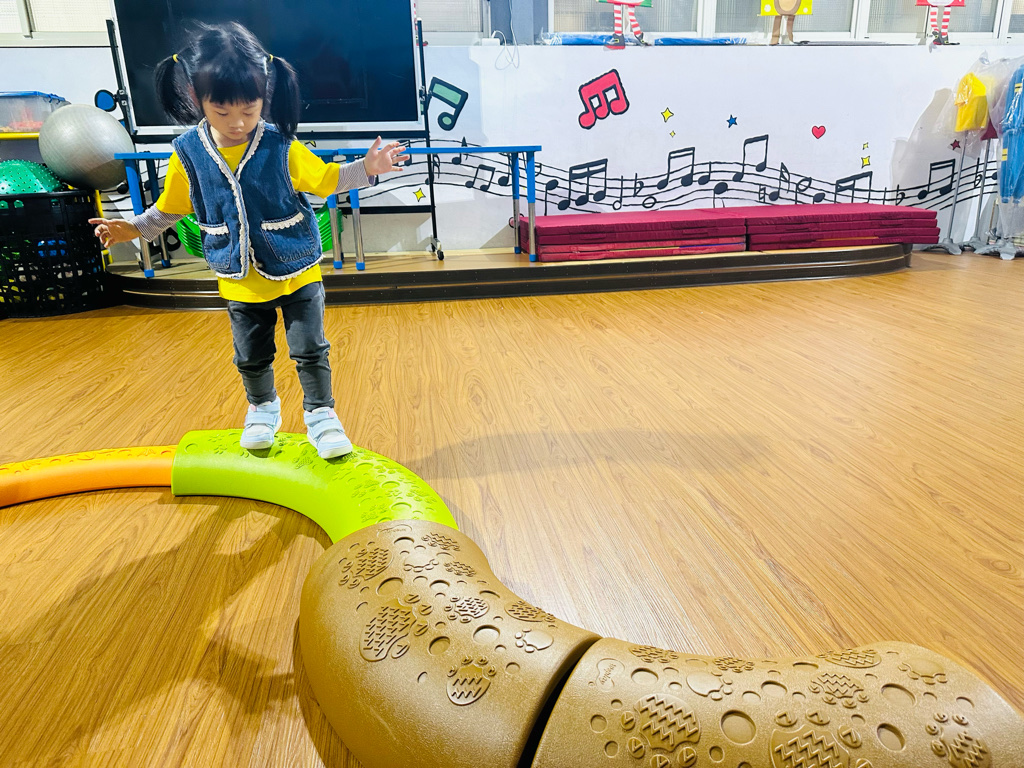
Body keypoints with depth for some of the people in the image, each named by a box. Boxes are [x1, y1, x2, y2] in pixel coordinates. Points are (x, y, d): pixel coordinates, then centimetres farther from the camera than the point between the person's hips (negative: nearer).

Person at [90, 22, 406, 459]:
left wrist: (366, 169, -14)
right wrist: (133, 229, 1)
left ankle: (320, 414, 20)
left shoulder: (281, 147, -13)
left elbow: (324, 179, -2)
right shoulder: (188, 153, -7)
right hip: (240, 281, 3)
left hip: (296, 273, -2)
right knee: (251, 356, 17)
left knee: (310, 349, 2)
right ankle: (262, 409, 42)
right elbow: (171, 206, 7)